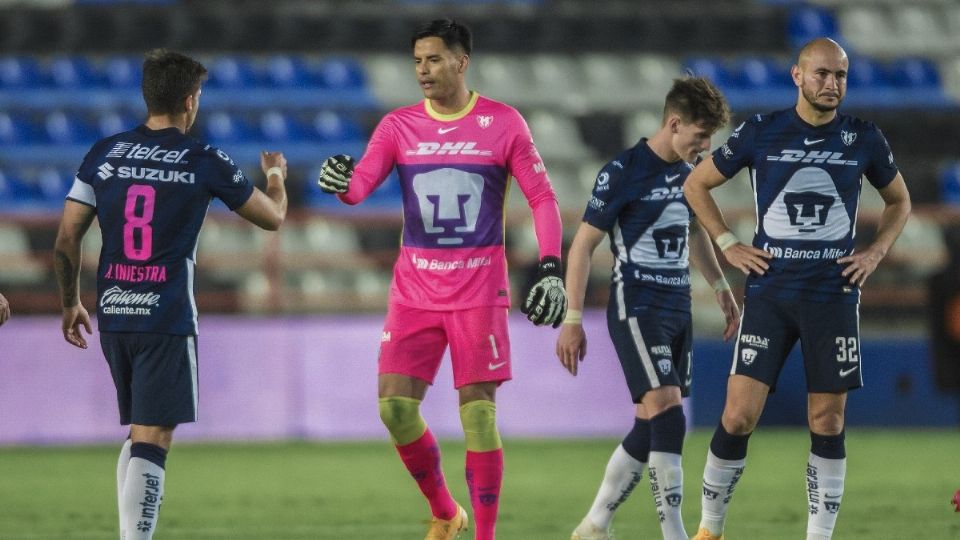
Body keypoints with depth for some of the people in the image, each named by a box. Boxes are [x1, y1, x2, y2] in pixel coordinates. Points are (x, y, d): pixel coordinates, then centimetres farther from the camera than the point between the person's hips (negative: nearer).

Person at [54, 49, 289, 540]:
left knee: (139, 433, 18)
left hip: (113, 316, 5)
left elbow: (66, 240, 5)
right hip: (168, 319, -5)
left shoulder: (104, 154, 6)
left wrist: (70, 304, 19)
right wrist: (276, 176, 32)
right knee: (152, 439, -7)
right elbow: (273, 217, 11)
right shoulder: (204, 163, -3)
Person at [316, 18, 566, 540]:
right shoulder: (398, 126, 4)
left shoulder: (503, 124, -1)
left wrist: (551, 271, -7)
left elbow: (542, 198, 2)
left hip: (479, 287, -3)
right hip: (414, 287, 3)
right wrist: (340, 182, -31)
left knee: (478, 409, -6)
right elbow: (360, 184, -7)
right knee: (395, 404, -6)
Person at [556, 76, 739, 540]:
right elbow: (582, 245, -9)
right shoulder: (624, 172, -13)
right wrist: (572, 320, -12)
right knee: (668, 415, -18)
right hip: (636, 310, -8)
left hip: (678, 311, 8)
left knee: (650, 428, 8)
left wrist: (720, 287, 23)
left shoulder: (689, 171, 9)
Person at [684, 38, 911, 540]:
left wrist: (875, 252, 5)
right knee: (738, 417, -6)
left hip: (834, 296, 1)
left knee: (827, 422, 2)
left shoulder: (864, 139, 3)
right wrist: (728, 244, 2)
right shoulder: (760, 132, -1)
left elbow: (899, 201, 20)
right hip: (768, 292, -1)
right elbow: (696, 184, 11)